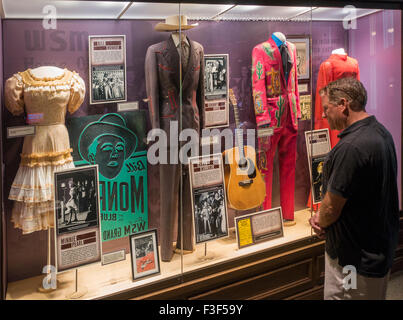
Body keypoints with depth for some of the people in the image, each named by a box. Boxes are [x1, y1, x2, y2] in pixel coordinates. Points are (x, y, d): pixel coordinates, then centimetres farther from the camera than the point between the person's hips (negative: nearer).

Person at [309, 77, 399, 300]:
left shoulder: (351, 148, -29)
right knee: (374, 295, 23)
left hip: (357, 259, -10)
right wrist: (322, 216, 1)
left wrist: (320, 221, 0)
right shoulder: (380, 132, 4)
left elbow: (331, 207, -22)